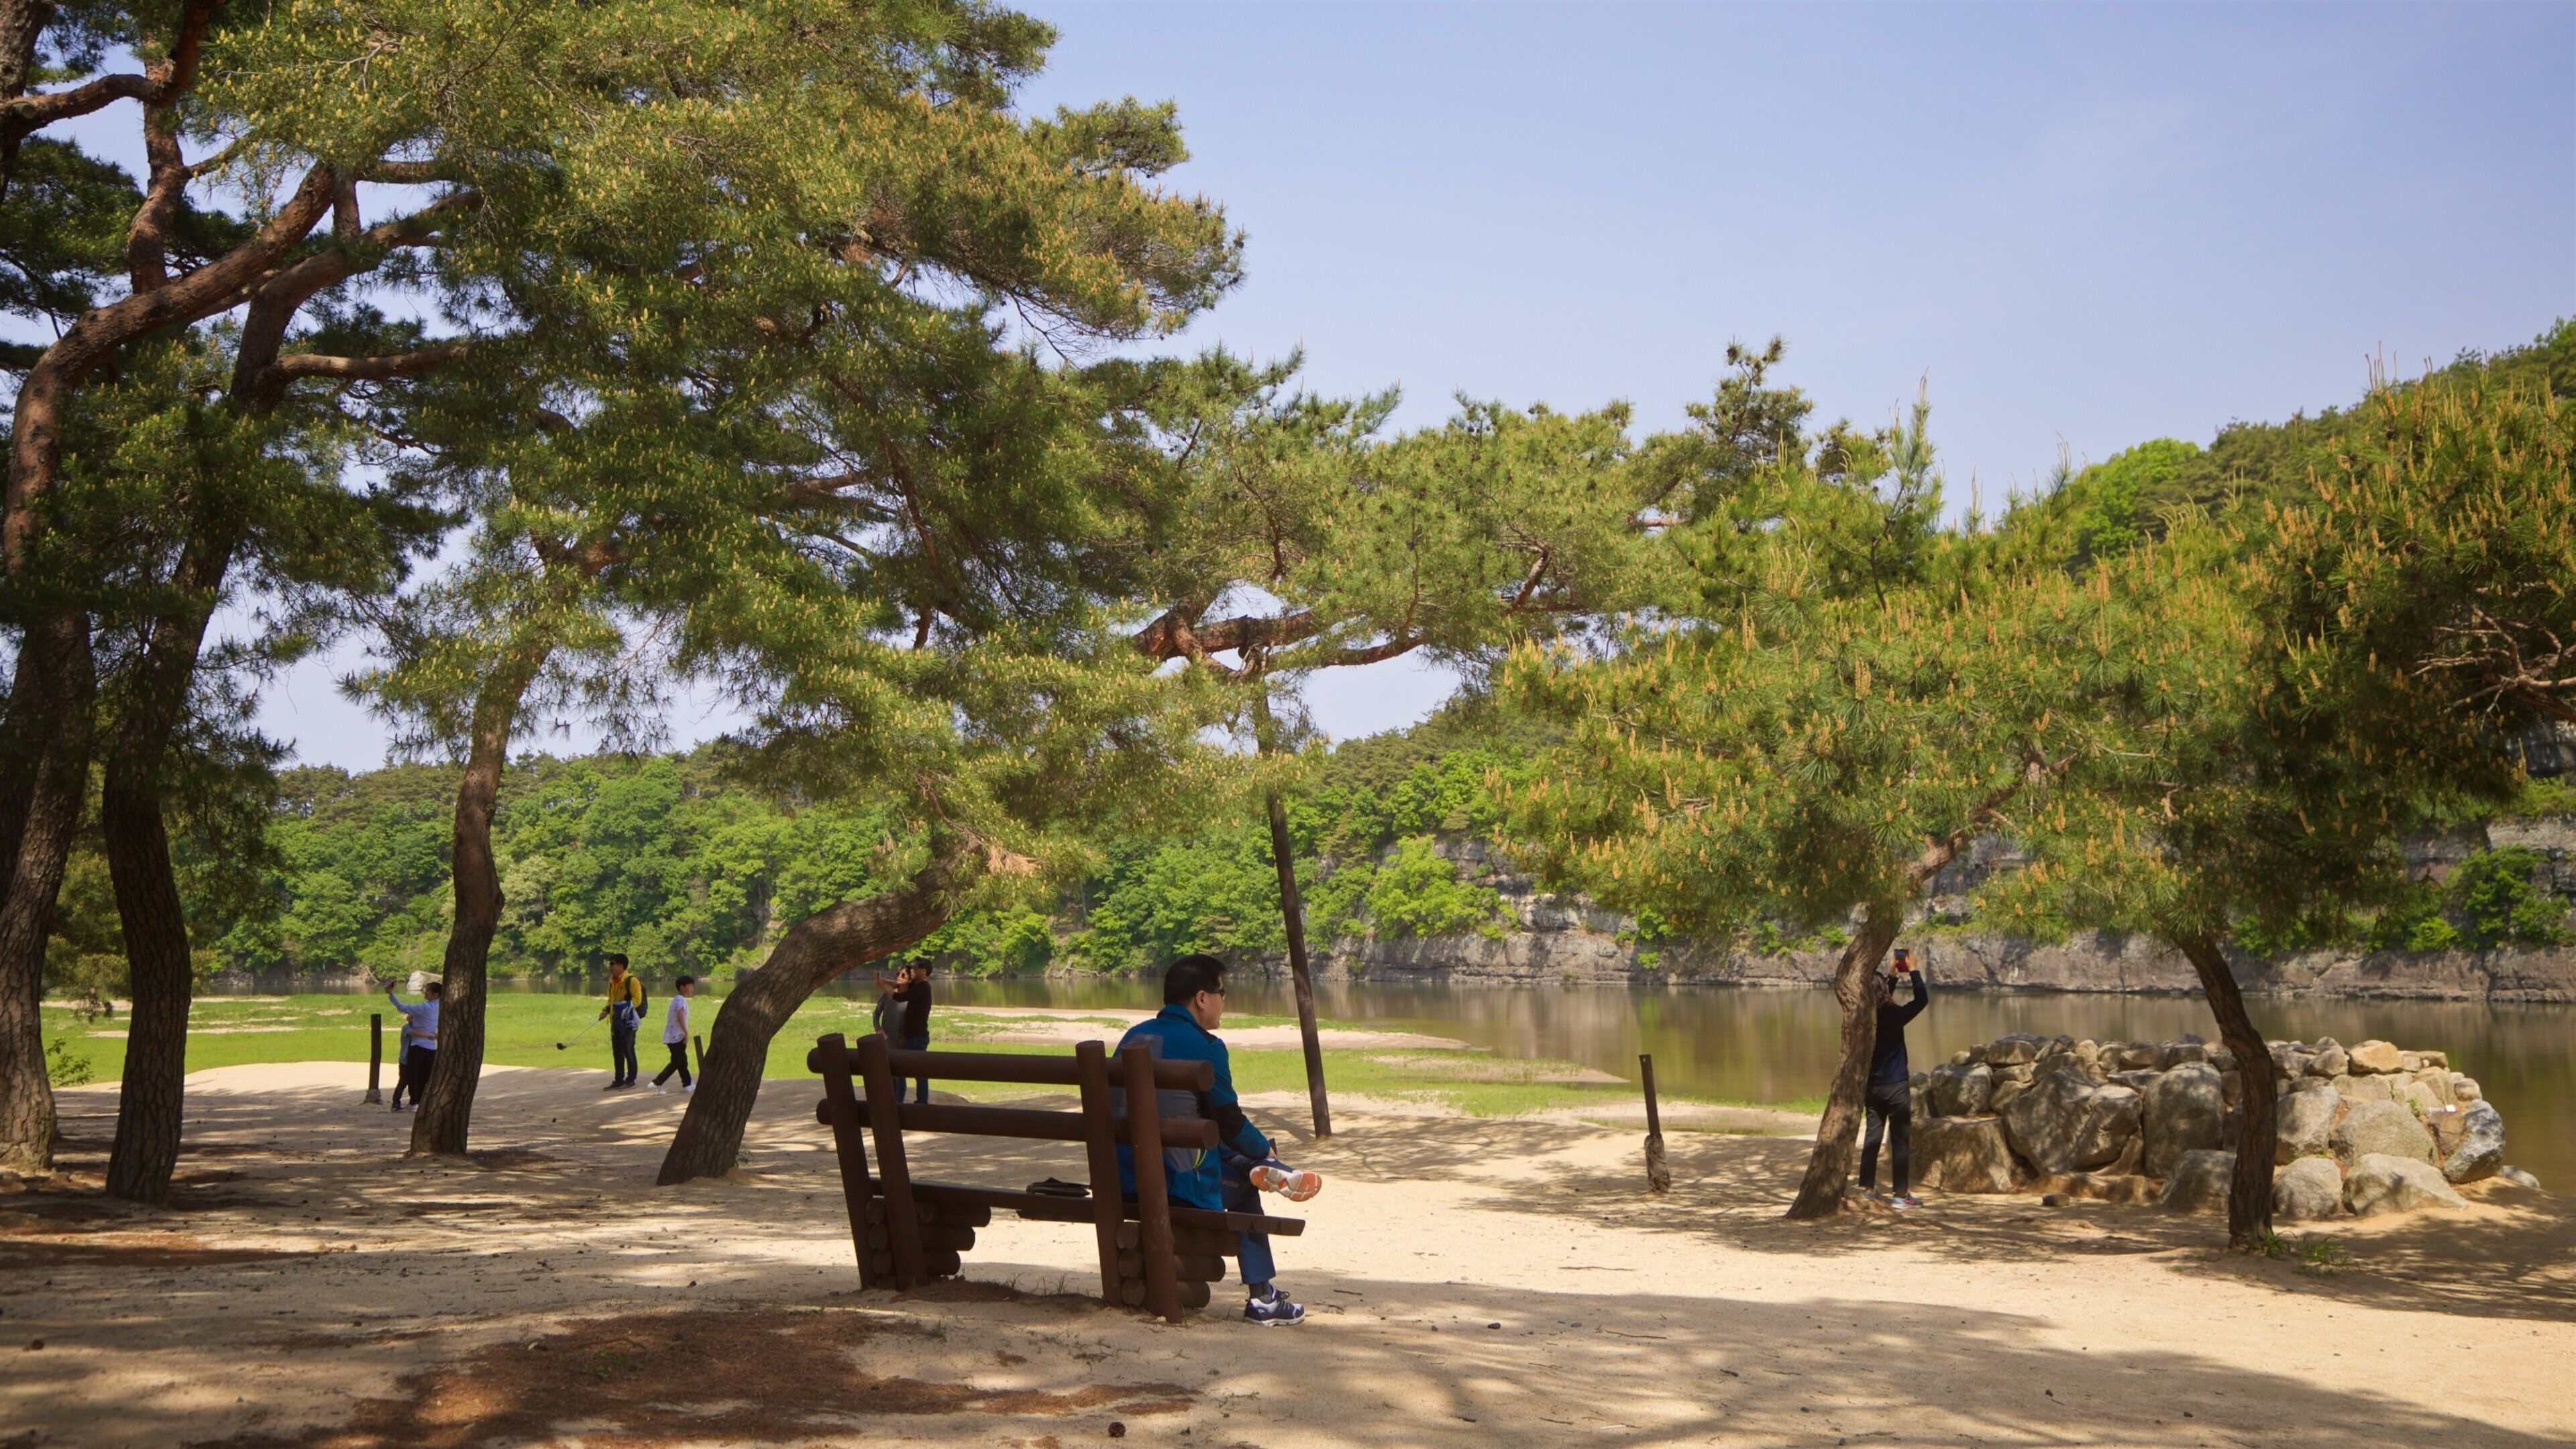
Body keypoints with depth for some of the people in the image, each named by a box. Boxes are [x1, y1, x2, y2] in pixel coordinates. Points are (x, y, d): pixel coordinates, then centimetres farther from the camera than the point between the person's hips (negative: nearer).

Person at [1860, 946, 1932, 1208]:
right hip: (1895, 1085, -6)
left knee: (1872, 1137, 12)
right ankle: (1901, 1195, 1)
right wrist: (1913, 971, 1)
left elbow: (1881, 1000, 23)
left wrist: (1893, 974, 27)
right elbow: (1921, 999, -7)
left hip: (1872, 1086, 6)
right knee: (1901, 1140, 0)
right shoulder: (1892, 1016, -17)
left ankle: (1866, 1188, 15)